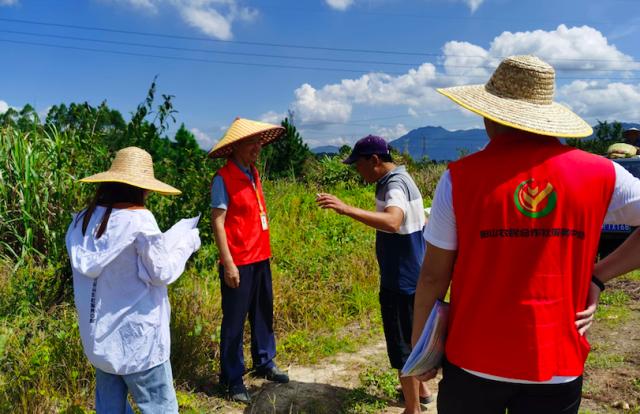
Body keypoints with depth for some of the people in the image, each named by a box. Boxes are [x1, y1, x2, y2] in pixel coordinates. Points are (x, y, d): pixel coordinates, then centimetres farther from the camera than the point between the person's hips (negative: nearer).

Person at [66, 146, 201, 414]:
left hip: (97, 336, 7)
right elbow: (163, 272, -13)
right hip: (136, 338, -6)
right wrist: (186, 242, 2)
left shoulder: (82, 221, 1)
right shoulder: (138, 220, -18)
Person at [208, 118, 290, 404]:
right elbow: (217, 222, -15)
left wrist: (264, 251, 14)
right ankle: (232, 379, 20)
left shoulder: (253, 174, 10)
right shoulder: (224, 178, -12)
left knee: (263, 313, 18)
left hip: (261, 258, 8)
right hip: (238, 262, -7)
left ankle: (264, 363, 35)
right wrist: (228, 264, -17)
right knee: (234, 321, 5)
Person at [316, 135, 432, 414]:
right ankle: (419, 390, 42)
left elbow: (393, 223, -43)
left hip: (401, 280, -11)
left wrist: (346, 209, -50)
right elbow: (422, 222, 21)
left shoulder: (395, 184, -22)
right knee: (411, 336, 24)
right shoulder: (398, 178, 10)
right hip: (410, 274, 11)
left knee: (402, 344, 1)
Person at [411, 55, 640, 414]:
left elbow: (433, 276, -8)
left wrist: (419, 346, 5)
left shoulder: (461, 176, -13)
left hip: (475, 360, -1)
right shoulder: (600, 174, -7)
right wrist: (597, 276, 3)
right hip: (559, 363, 2)